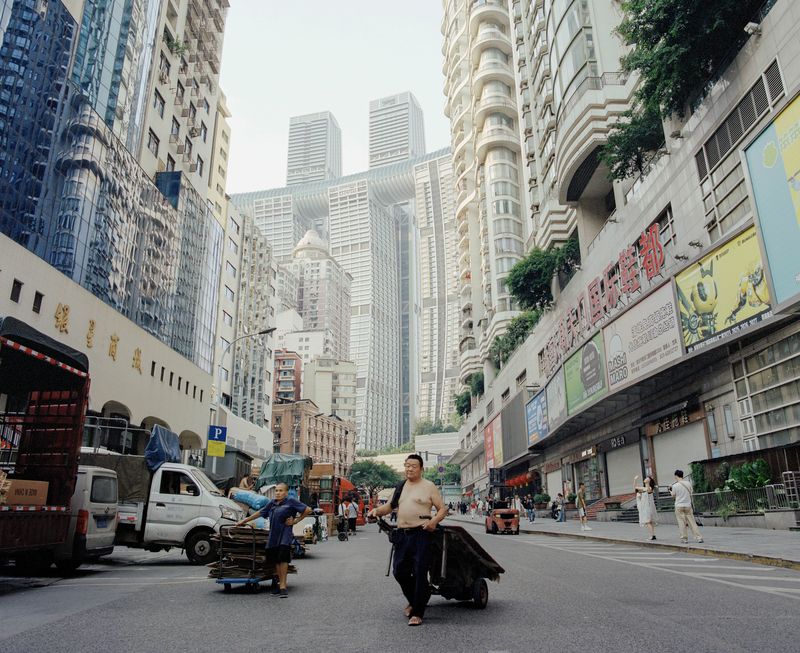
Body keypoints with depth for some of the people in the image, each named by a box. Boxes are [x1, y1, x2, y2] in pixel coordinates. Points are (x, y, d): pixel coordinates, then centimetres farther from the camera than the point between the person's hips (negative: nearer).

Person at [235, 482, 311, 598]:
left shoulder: (291, 501, -2)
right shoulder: (272, 503, 14)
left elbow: (308, 510, -3)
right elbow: (260, 513, 26)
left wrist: (295, 521, -3)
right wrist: (244, 521, 28)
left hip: (285, 534, -6)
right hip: (273, 535, 6)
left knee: (283, 559, -12)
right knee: (276, 561, 7)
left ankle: (283, 586, -9)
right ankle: (281, 584, 17)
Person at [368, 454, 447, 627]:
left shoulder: (429, 486, -1)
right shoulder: (400, 487, 16)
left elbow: (442, 508, -1)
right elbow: (390, 505, 22)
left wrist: (434, 521, -20)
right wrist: (377, 510, 2)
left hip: (421, 534, -6)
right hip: (402, 534, 6)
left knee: (419, 573, -6)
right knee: (400, 572, 8)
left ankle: (417, 613, 4)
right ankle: (413, 601, 33)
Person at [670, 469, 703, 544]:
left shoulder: (675, 485, -11)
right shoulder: (688, 483, -1)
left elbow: (673, 495, 1)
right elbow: (690, 492, 13)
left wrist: (670, 491, 21)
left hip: (679, 506, -3)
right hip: (688, 505, 3)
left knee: (681, 523, 3)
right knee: (692, 522, 8)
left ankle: (684, 539, 6)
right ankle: (699, 537, 6)